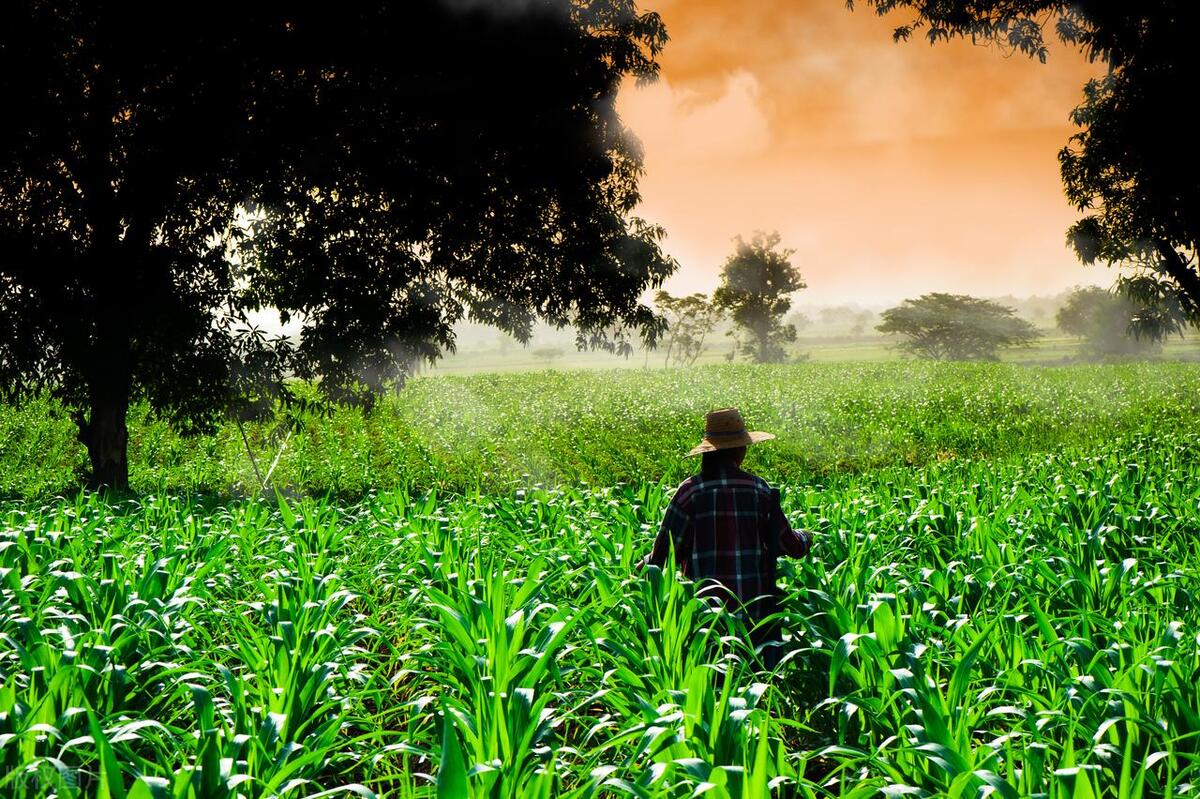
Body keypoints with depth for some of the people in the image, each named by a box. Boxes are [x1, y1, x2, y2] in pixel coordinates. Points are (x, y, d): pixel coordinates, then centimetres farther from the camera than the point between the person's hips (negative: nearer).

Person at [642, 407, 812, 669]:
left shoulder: (690, 491, -6)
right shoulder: (758, 489, -2)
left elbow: (665, 553, -3)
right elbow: (790, 545, 5)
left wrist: (645, 565, 18)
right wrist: (805, 537, 28)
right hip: (754, 608, 1)